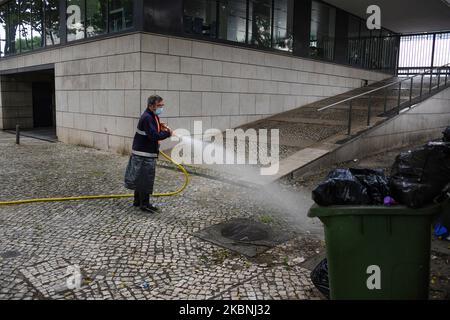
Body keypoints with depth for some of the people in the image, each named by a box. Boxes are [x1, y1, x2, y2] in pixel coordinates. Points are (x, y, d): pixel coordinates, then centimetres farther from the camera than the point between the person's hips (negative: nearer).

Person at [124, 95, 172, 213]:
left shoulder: (154, 116, 13)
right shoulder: (147, 118, -20)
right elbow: (154, 136, -28)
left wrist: (161, 127, 3)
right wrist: (168, 133, -16)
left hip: (149, 153, 10)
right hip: (143, 154, -10)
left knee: (140, 178, 18)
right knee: (146, 179, -3)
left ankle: (138, 201, 30)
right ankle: (144, 204, 7)